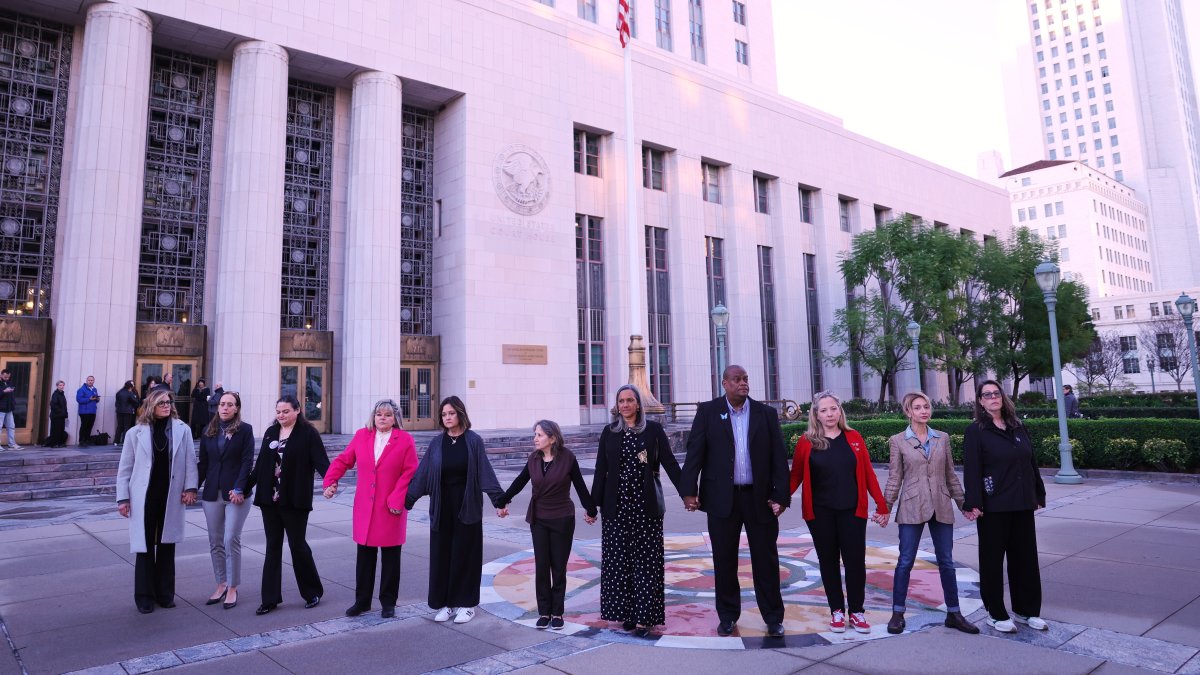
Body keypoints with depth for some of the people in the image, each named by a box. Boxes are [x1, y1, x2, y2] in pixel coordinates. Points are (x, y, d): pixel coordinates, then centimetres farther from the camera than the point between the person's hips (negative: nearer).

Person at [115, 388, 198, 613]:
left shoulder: (182, 430, 0)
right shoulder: (135, 433, -1)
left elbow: (190, 461, 1)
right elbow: (125, 468, 1)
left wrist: (190, 487, -5)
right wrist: (123, 498, -2)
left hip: (171, 497, 1)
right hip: (144, 497, -1)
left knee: (167, 546, 10)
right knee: (145, 547, 5)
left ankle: (165, 594, 21)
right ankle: (145, 597, 16)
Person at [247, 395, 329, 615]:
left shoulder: (308, 433, -7)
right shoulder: (270, 432, 9)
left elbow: (321, 460, -16)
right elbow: (260, 465, 14)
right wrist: (245, 487, 15)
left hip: (294, 501, -5)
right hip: (270, 499, 5)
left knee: (298, 545, 4)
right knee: (272, 547, 10)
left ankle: (313, 592, 22)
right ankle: (270, 598, 18)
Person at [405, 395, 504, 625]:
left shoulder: (473, 441, -6)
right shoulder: (436, 443, 1)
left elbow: (485, 472, -10)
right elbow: (421, 474, 1)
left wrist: (498, 500, -16)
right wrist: (407, 500, -3)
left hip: (467, 506, -3)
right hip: (442, 505, 3)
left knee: (465, 553, 4)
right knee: (442, 554, 7)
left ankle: (466, 603, 17)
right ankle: (445, 603, 21)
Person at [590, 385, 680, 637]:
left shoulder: (653, 429, 1)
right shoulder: (609, 432, 5)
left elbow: (669, 463, -1)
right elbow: (601, 470, 4)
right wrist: (594, 503, 1)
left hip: (646, 504, -2)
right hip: (617, 505, 2)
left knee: (646, 560, 0)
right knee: (619, 559, 5)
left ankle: (645, 616, 6)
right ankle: (626, 612, 17)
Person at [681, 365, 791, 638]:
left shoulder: (766, 413, 5)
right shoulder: (708, 411, 1)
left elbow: (779, 457, 2)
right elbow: (695, 451, -4)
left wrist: (780, 495, -5)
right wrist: (688, 491, -11)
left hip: (760, 498, 1)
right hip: (722, 498, -1)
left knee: (766, 559, 8)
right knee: (724, 560, 8)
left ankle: (773, 618, 22)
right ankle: (727, 616, 24)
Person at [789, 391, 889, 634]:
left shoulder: (853, 438, 3)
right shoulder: (806, 442, -1)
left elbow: (868, 474, 3)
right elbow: (796, 476, -1)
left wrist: (882, 505, 0)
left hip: (852, 510, 1)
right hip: (820, 512, -1)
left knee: (855, 561, 3)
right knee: (828, 561, 9)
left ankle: (857, 612, 17)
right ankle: (836, 611, 20)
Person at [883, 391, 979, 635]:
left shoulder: (943, 439, 7)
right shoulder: (898, 441, -1)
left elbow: (951, 475, 12)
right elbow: (894, 478, -1)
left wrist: (963, 503, 11)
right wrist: (885, 508, -6)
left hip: (941, 508, 3)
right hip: (911, 508, -3)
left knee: (946, 562, 9)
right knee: (905, 561, 2)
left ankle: (953, 614, 21)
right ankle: (897, 613, 12)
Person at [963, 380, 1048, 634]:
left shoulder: (1018, 427, 10)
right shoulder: (975, 431, -7)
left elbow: (1031, 463, 15)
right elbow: (971, 469, -12)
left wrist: (1039, 494, 12)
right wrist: (973, 503, -17)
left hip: (1022, 505, 5)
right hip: (993, 507, -5)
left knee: (1025, 558, 12)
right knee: (993, 560, 5)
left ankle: (1026, 609, 27)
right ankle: (996, 613, 16)